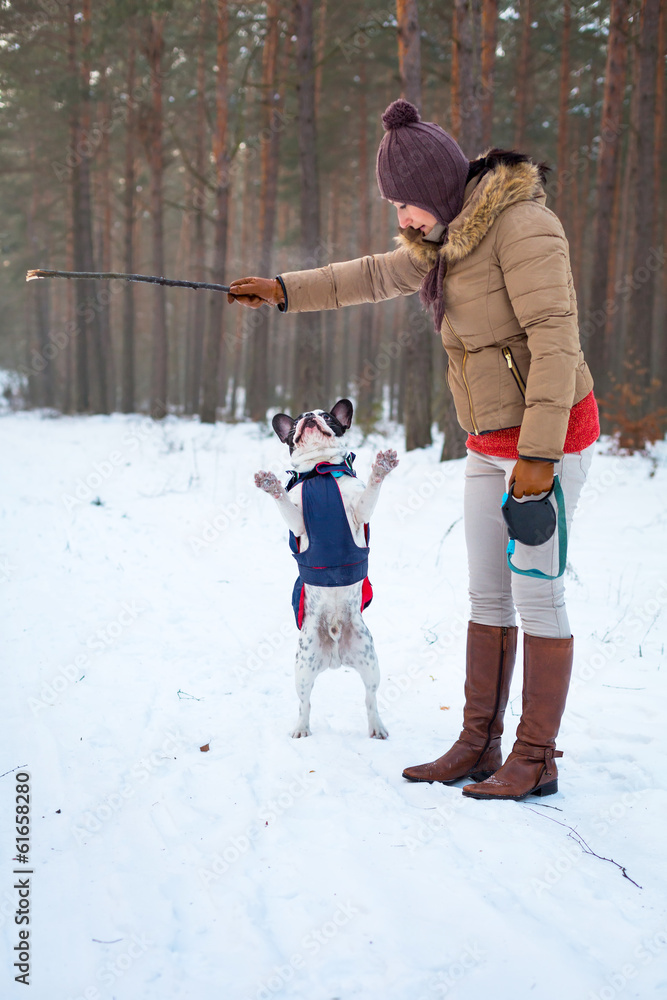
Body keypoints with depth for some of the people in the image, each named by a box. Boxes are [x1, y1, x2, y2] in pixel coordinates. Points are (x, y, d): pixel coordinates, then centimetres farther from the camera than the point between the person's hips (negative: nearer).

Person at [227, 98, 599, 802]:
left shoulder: (521, 224, -18)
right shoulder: (452, 234, 10)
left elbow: (555, 338, -23)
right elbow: (379, 276, 25)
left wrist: (538, 456, -25)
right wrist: (285, 291, 25)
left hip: (550, 431, -9)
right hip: (490, 441, 9)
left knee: (536, 593, -3)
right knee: (487, 594, 11)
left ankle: (536, 761, 7)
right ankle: (478, 746, 19)